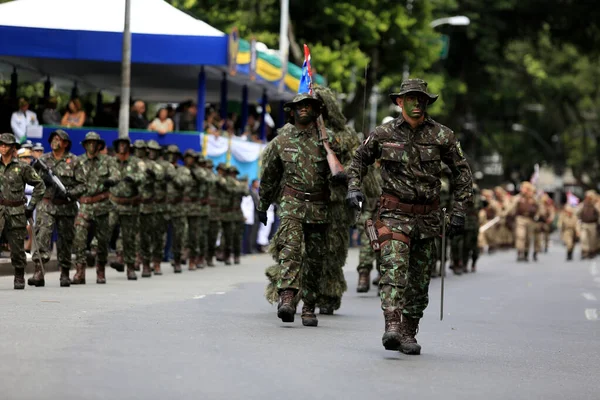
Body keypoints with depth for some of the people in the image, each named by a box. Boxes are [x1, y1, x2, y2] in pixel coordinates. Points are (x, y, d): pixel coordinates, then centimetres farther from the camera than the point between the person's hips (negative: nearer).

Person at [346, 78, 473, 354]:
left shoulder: (442, 136, -2)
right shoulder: (383, 134, -1)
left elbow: (462, 172, 6)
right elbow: (360, 159, 16)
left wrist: (459, 212, 1)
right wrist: (353, 188, 1)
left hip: (428, 217, 2)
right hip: (395, 214, -2)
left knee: (420, 280, 7)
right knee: (395, 269, -21)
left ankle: (408, 334, 18)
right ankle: (392, 328, -32)